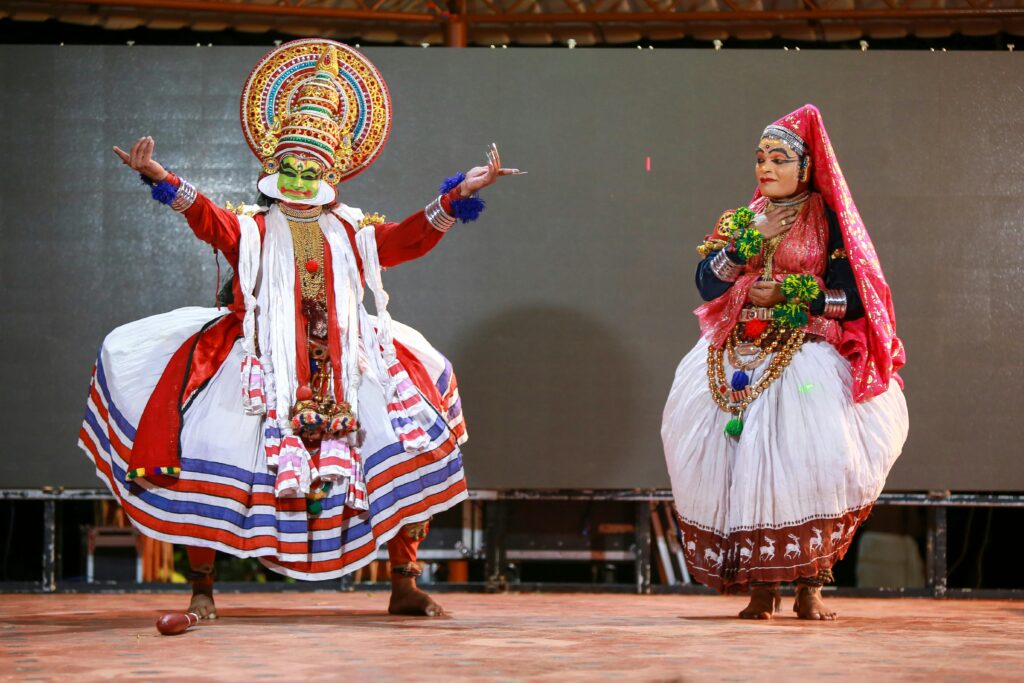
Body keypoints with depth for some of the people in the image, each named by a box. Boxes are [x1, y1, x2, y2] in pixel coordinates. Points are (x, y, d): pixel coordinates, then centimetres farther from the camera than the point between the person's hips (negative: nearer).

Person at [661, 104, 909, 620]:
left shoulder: (829, 222, 4)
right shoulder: (739, 221, 16)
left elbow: (854, 299, -4)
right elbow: (707, 284, 2)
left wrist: (785, 295, -8)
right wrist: (753, 239, -9)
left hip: (805, 360, -3)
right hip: (739, 361, 4)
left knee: (810, 461, -19)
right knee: (742, 464, -9)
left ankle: (810, 584, -12)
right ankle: (760, 584, -3)